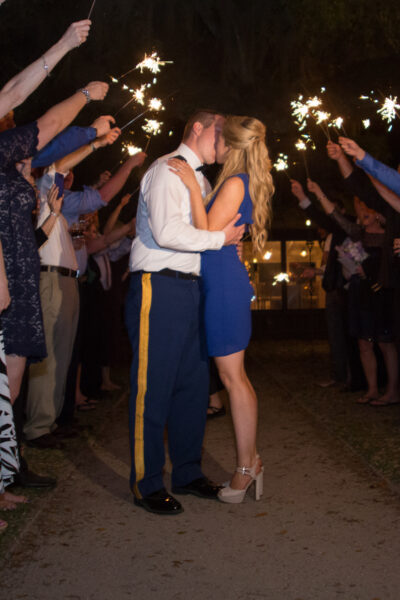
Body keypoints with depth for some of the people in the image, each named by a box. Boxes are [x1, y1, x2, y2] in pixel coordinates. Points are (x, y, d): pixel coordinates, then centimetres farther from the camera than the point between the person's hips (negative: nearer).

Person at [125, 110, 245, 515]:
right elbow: (167, 232, -19)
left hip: (190, 287, 9)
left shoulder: (200, 180, 23)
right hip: (159, 287, -9)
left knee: (193, 383, 10)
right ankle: (146, 485, 5)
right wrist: (220, 238, -10)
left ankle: (187, 473, 22)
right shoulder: (166, 170, -5)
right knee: (153, 386, -4)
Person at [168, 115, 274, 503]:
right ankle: (250, 460, 20)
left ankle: (246, 468, 4)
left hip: (224, 284, -10)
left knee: (232, 377, -5)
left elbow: (207, 234, -16)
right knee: (234, 376, 12)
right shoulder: (240, 183, 19)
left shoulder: (235, 182, -11)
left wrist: (194, 187, -16)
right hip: (224, 283, 10)